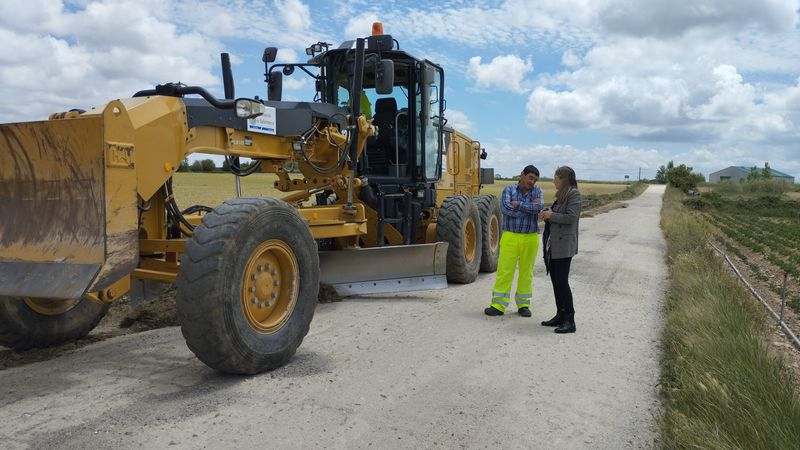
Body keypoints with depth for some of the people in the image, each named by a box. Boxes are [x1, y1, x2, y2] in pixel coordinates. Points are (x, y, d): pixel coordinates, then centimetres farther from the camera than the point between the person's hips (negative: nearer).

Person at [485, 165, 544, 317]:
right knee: (504, 270, -2)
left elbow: (539, 207, -14)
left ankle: (523, 304, 19)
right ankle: (498, 305, 3)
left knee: (526, 272, 8)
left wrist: (518, 204, -14)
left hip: (530, 238, 2)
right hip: (510, 236, -2)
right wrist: (530, 208, -11)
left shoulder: (537, 191, 7)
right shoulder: (509, 189, 3)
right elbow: (505, 209, -15)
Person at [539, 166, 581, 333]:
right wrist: (547, 215, 3)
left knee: (562, 281, -8)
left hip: (564, 245, -9)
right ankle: (560, 315, 22)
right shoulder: (561, 195, 18)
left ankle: (569, 320, -2)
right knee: (555, 280, 12)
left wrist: (551, 215, -11)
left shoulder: (574, 194, -10)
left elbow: (571, 217, -19)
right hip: (553, 244, 9)